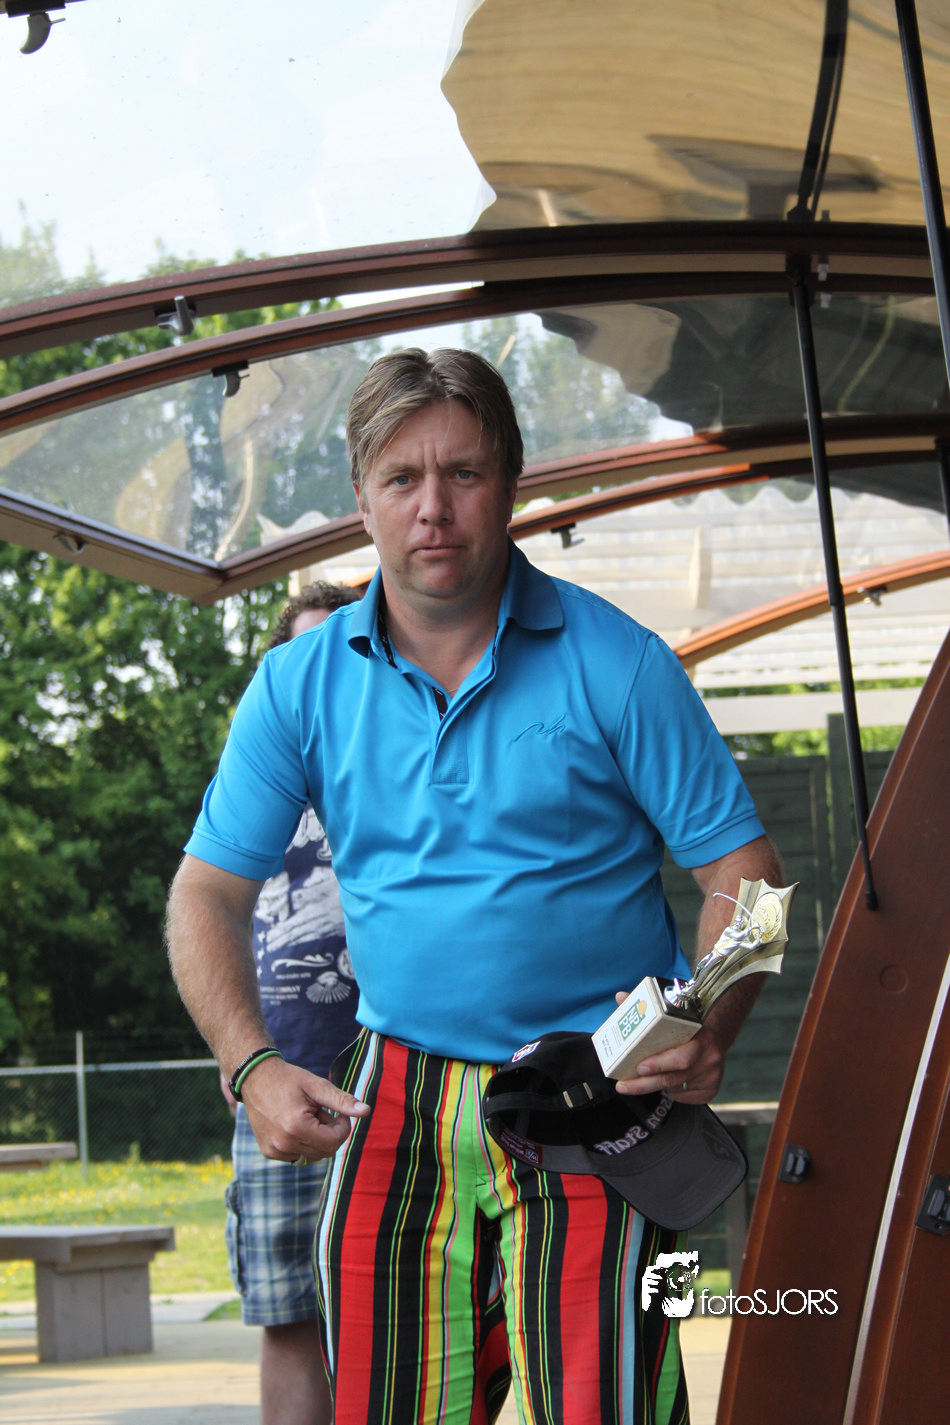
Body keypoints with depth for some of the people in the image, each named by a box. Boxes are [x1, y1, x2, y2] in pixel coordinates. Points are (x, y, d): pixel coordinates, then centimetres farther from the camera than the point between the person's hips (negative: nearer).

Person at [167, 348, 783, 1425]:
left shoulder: (616, 665, -4)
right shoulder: (302, 685, 5)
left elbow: (740, 868, -2)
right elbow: (207, 896, 7)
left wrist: (709, 1034, -20)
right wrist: (253, 1070, -9)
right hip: (394, 1111, 3)